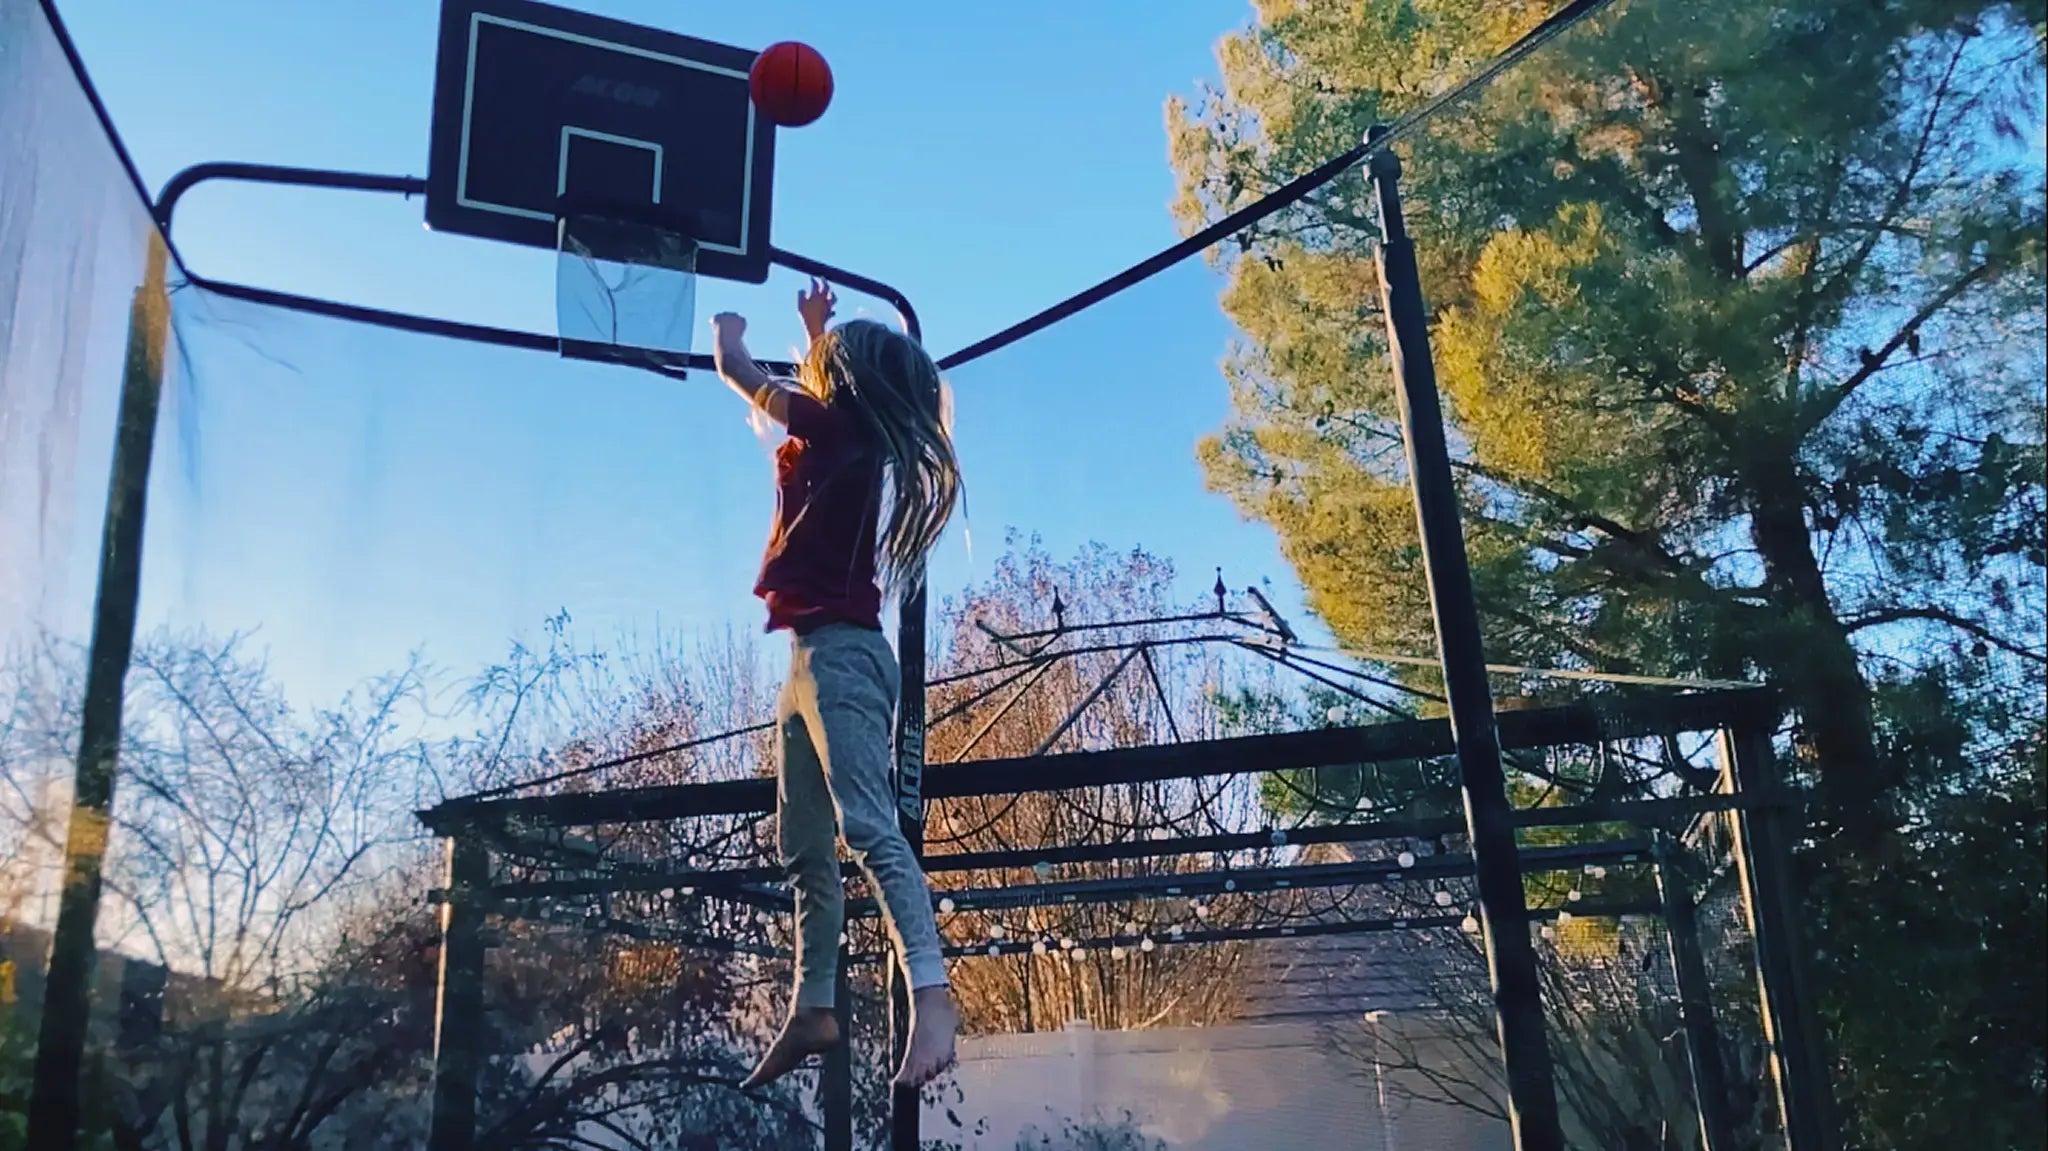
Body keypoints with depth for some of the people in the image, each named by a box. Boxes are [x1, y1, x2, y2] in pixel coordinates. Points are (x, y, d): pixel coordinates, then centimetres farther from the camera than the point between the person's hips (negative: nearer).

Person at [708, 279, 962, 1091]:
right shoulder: (859, 441, 17)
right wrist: (818, 331, 50)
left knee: (868, 826, -22)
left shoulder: (836, 425, -6)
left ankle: (932, 994, -30)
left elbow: (736, 371, 4)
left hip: (838, 652, -10)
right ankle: (813, 1010, 13)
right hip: (821, 656, 10)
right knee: (805, 848, 10)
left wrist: (726, 328, 25)